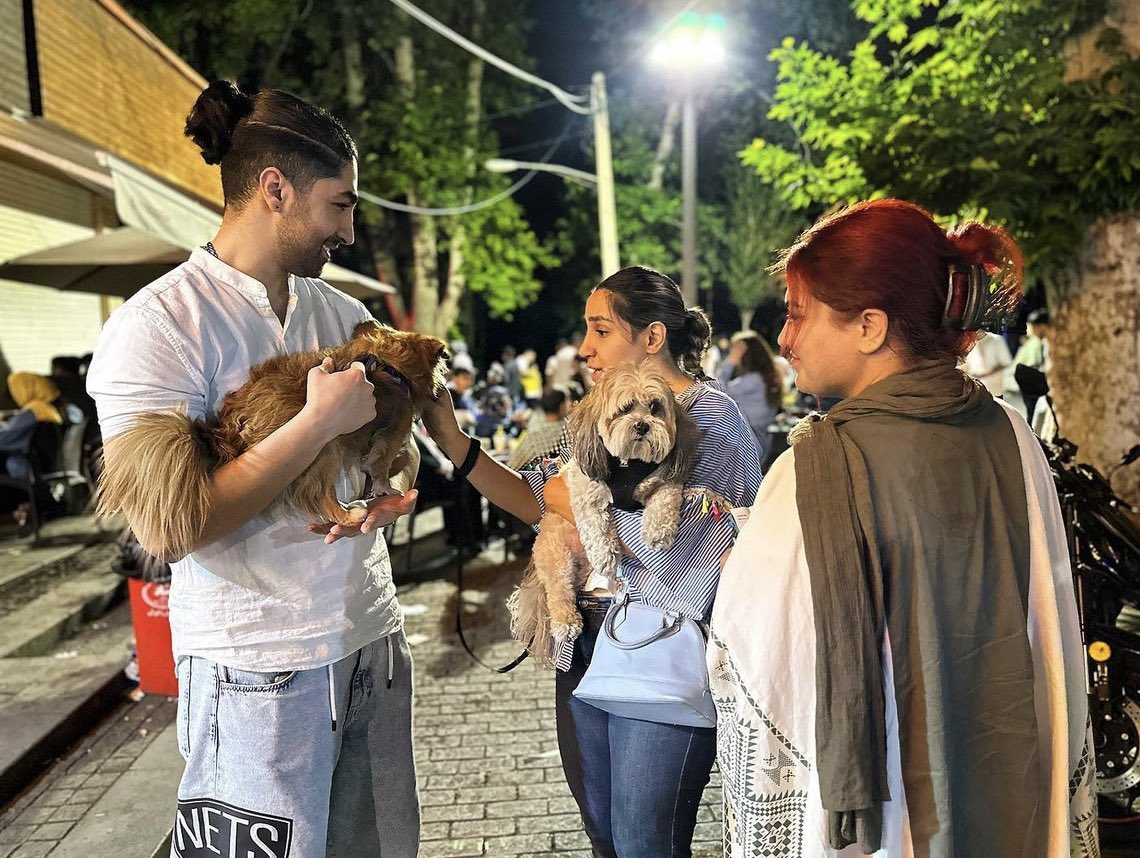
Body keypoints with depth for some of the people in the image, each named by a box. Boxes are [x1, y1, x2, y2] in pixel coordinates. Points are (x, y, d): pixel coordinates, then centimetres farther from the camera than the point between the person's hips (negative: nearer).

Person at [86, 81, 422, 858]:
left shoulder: (343, 313, 7)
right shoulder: (159, 325, -12)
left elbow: (397, 433, 19)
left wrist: (400, 482, -4)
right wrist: (322, 421, -21)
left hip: (373, 639, 6)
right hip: (260, 670, -6)